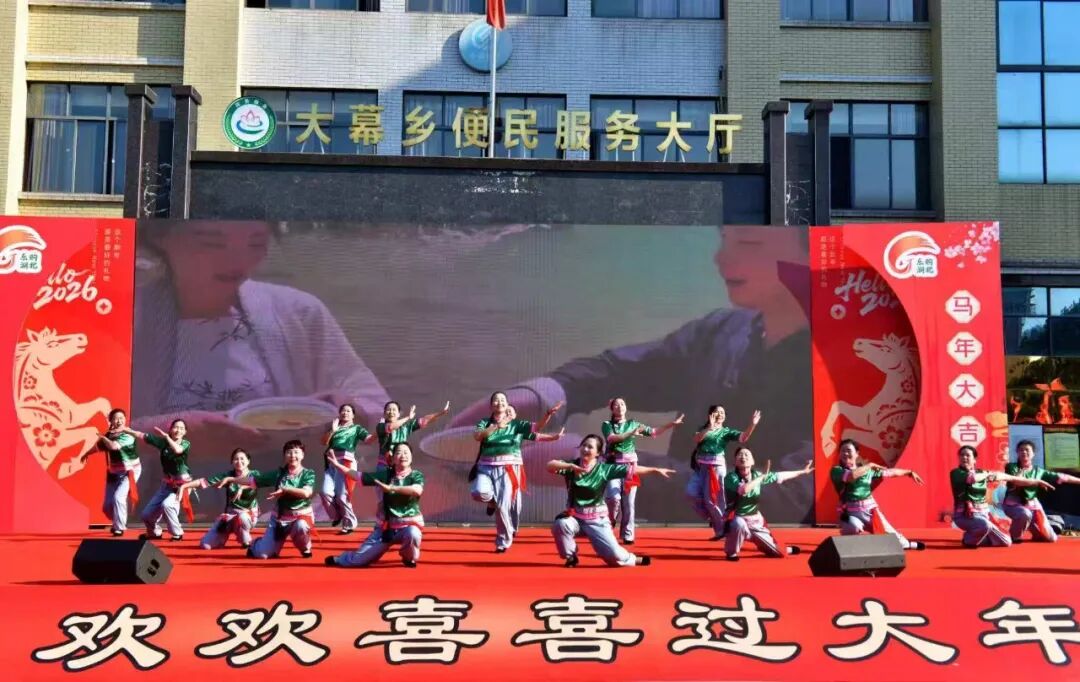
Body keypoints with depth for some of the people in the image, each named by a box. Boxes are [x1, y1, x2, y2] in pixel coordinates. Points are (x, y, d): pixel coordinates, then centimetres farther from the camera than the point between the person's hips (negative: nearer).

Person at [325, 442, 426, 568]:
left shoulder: (416, 476, -6)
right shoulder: (385, 474, 3)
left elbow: (417, 490, -29)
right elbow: (358, 476, 7)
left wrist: (390, 488, -29)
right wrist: (337, 465, 1)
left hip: (410, 523, -2)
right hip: (387, 525, 3)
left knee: (413, 534, -40)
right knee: (359, 559, 2)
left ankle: (409, 558, -5)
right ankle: (339, 559, 39)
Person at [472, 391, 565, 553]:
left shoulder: (516, 424, 7)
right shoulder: (485, 423, 8)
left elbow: (538, 427, -3)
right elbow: (477, 436, -12)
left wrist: (549, 413, -19)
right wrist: (496, 426, -21)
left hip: (508, 469, 0)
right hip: (486, 467, 1)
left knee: (503, 506, -5)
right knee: (479, 492, -28)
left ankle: (503, 542, 13)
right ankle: (492, 501, 10)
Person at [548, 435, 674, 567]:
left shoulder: (604, 469, -7)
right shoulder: (571, 466, -6)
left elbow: (631, 469, -9)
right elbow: (550, 466, -23)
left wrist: (655, 470, -14)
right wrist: (571, 466, -37)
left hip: (597, 520, -1)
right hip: (575, 517, 1)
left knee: (614, 555, -11)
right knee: (561, 524, -33)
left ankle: (632, 560, 27)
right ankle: (571, 556, -5)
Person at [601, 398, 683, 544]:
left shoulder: (633, 424, 12)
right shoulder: (607, 425, 5)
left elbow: (654, 432, 14)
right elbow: (612, 438, -15)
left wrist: (672, 424, 7)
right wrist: (631, 434, -26)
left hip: (630, 464, 2)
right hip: (613, 464, -2)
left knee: (629, 501, 0)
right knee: (614, 496, -20)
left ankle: (628, 535, 6)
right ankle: (609, 523, 9)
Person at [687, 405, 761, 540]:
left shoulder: (727, 431, 4)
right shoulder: (703, 429, 11)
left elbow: (743, 438, -11)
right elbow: (696, 439, -10)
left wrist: (752, 425, -26)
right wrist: (709, 428, -23)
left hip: (716, 466, -4)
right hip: (700, 466, 4)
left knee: (712, 499, -5)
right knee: (691, 493, -6)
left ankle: (721, 530, 9)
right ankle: (710, 518, 15)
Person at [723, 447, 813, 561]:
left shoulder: (756, 475, -2)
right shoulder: (731, 477, -18)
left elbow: (779, 476, 12)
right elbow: (743, 489, -37)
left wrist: (803, 471, 18)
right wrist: (762, 476, -26)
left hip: (756, 521, 5)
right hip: (737, 520, -5)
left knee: (779, 553, 9)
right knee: (739, 524, -43)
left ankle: (787, 550, 50)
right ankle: (732, 553, -15)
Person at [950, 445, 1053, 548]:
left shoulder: (981, 473, 9)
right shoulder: (956, 473, -8)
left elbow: (1004, 476, 12)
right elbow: (972, 478, -30)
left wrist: (1036, 481, 15)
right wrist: (987, 474, -7)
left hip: (983, 514, 6)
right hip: (965, 515, -6)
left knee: (1005, 542, 4)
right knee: (985, 524, -37)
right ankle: (969, 540, -7)